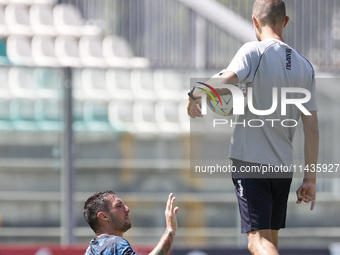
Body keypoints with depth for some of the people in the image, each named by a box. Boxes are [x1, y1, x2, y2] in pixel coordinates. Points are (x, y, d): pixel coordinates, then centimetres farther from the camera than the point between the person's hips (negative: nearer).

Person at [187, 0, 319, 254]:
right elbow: (312, 128, 9)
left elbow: (225, 82, -27)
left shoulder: (254, 51, -7)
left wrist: (194, 93, -7)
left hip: (251, 161, -6)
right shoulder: (305, 67, 10)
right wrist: (310, 178, 12)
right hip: (284, 166, 6)